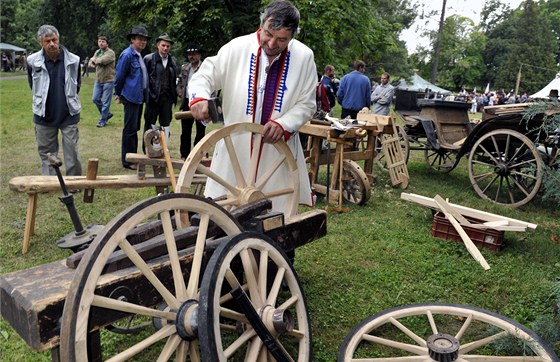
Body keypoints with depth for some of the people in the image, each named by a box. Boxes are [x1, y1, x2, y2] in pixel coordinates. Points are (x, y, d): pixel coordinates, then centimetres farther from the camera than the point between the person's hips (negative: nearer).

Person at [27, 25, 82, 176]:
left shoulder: (73, 60, -7)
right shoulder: (32, 61, -6)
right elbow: (32, 85, 13)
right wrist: (42, 100, 16)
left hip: (69, 115, -1)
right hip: (44, 115, 1)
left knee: (72, 153, 2)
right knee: (46, 153, 10)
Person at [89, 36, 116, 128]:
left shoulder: (110, 52, -9)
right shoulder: (97, 52, 13)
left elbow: (103, 60, -25)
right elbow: (90, 63, 9)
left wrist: (93, 59, -5)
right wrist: (91, 62, -15)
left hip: (108, 81, -7)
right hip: (98, 80, 7)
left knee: (105, 102, -3)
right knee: (95, 99, 9)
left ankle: (102, 121, 8)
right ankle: (107, 114, 28)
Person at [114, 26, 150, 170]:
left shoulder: (139, 56, 14)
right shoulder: (127, 55, -12)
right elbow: (119, 76, -9)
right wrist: (118, 94, -1)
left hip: (139, 97, 8)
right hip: (131, 97, -8)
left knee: (135, 129, 14)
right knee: (130, 130, -4)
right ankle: (127, 160, 3)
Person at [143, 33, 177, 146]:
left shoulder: (171, 61, 11)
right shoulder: (149, 59, -3)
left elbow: (173, 81, 11)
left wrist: (174, 97, 5)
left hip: (167, 98, 4)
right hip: (153, 97, -4)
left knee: (166, 125, 8)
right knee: (150, 124, 4)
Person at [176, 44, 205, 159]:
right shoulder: (184, 68, 14)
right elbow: (179, 84, 21)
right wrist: (180, 93, 4)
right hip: (187, 103, 5)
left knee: (200, 131, 4)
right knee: (185, 131, 8)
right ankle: (184, 155, 15)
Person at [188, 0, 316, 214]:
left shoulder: (304, 57, -2)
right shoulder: (237, 48, -5)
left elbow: (306, 104, 3)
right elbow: (205, 75, 2)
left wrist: (283, 124, -15)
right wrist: (199, 97, -21)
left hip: (278, 152, 0)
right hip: (235, 148, 0)